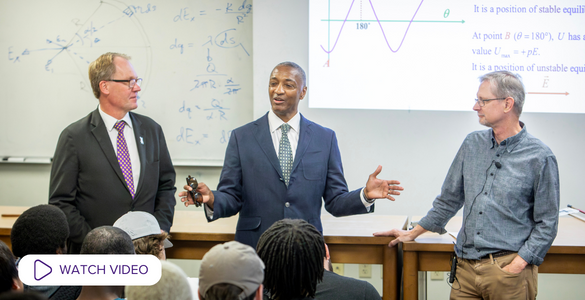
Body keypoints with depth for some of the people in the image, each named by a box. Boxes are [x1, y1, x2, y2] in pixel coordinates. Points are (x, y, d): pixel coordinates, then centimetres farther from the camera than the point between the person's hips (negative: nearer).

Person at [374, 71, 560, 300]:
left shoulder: (539, 158, -5)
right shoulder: (472, 144, 10)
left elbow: (546, 224, -4)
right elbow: (449, 200, 20)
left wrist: (517, 266, -13)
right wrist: (412, 234, 21)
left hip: (509, 270, -4)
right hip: (466, 268, 5)